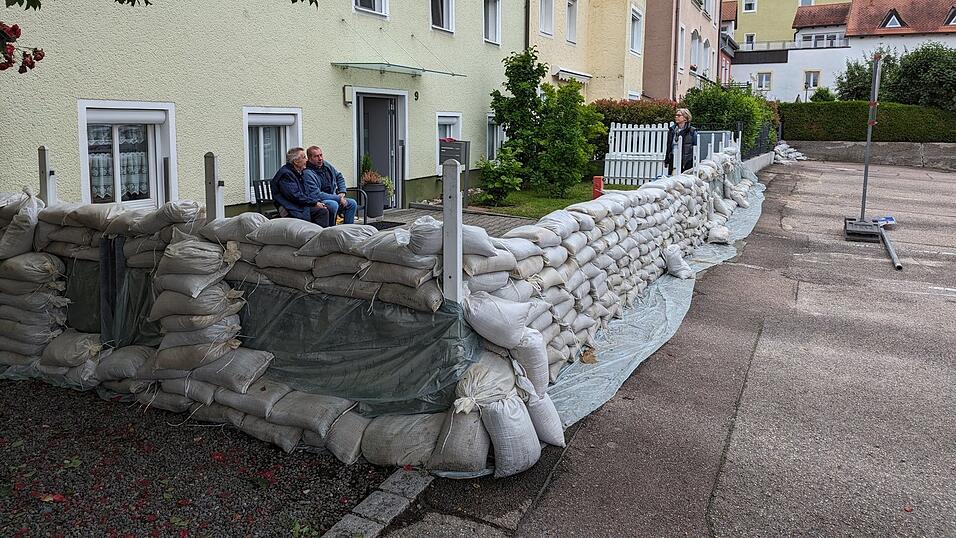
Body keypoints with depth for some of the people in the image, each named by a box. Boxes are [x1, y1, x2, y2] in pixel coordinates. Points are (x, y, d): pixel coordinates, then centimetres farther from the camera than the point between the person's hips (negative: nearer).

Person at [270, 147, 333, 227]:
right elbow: (295, 196, -20)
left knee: (330, 209, -3)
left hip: (302, 205, 10)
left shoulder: (299, 173, 18)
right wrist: (315, 203, -16)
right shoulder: (285, 174, -12)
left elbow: (308, 192, 19)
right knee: (323, 211, -24)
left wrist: (318, 202, 1)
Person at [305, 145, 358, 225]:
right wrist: (338, 198, -20)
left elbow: (339, 177, 24)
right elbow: (317, 195, -25)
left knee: (352, 203, -4)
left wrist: (342, 192, 7)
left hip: (333, 198, 8)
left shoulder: (326, 165, 7)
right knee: (333, 204, -35)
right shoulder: (308, 173, -19)